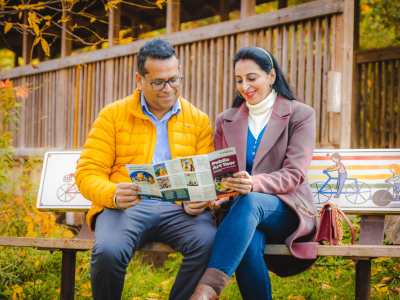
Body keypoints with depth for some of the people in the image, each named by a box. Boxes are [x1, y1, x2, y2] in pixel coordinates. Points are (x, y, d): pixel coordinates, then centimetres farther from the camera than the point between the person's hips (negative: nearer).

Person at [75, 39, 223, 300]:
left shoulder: (198, 120, 16)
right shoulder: (113, 115, 10)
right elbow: (88, 172, 3)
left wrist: (200, 200, -14)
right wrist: (113, 195, -20)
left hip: (179, 209, 1)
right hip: (125, 208, -1)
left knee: (209, 243, -33)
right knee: (108, 251, -35)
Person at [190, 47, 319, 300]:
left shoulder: (300, 115, 5)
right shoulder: (225, 122, 18)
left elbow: (294, 175, -7)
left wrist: (253, 184, -28)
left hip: (287, 212, -3)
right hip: (241, 211, 3)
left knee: (250, 202, -39)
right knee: (249, 245, -37)